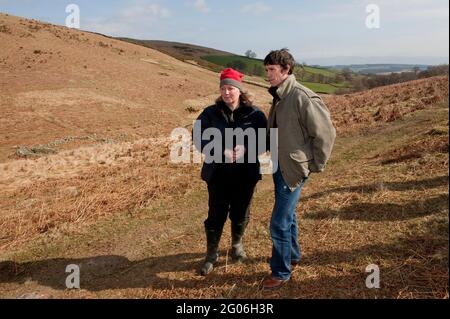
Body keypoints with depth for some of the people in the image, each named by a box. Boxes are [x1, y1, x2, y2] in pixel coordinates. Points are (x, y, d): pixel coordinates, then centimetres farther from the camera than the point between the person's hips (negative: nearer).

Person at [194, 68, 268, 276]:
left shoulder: (254, 114, -4)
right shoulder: (210, 113, -3)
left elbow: (264, 140, -2)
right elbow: (199, 140, -4)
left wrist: (245, 149, -21)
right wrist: (221, 152, -19)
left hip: (245, 174, 1)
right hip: (217, 173, 0)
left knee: (241, 213, 15)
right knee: (216, 214, 5)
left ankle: (237, 245, 42)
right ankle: (211, 254, 23)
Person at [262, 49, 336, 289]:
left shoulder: (302, 97, -20)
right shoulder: (280, 96, 7)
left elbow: (326, 133, -17)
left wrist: (316, 165, -10)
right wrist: (271, 158, 11)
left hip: (294, 169, -8)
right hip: (279, 166, 9)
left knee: (279, 222, -3)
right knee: (287, 215, 22)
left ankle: (281, 272, 14)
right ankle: (292, 256, 41)